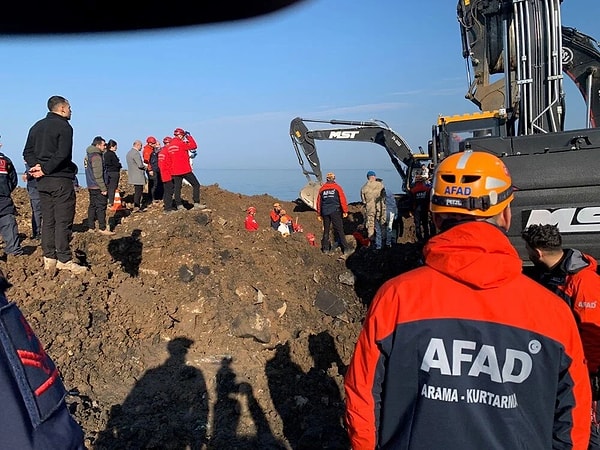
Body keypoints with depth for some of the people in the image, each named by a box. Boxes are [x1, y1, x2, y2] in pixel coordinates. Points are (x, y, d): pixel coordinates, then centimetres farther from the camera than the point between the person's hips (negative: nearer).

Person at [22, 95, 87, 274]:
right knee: (63, 221, -5)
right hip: (61, 179, -8)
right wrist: (45, 170, -12)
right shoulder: (64, 126, -7)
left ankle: (49, 258, 13)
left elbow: (27, 151, 12)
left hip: (42, 181, 8)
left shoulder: (37, 126, 17)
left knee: (47, 220, 11)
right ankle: (64, 260, -4)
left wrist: (36, 165, -3)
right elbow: (62, 155, -19)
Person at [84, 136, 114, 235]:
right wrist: (103, 188, -18)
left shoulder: (88, 155, 15)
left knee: (92, 205, 13)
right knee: (101, 206, -7)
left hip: (90, 186, 10)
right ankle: (102, 228, -6)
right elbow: (98, 174, -20)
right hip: (97, 187, -10)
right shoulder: (96, 156, -16)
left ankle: (91, 227, 18)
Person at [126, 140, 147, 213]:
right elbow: (140, 165, -21)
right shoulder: (136, 153, -17)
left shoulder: (129, 153, 15)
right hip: (138, 176, -10)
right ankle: (136, 207, -2)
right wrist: (145, 166, -2)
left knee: (137, 191, 16)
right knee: (138, 191, -4)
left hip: (133, 176, 10)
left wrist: (143, 166, 13)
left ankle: (137, 206, 21)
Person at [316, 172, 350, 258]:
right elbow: (342, 199, -6)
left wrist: (319, 214, 20)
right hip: (335, 211, -3)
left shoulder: (322, 189, 9)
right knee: (339, 230, -3)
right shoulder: (337, 187, -1)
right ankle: (345, 249, -5)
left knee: (326, 230, 13)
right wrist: (345, 211, 0)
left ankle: (325, 249, 15)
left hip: (325, 212, 3)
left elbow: (319, 202, 13)